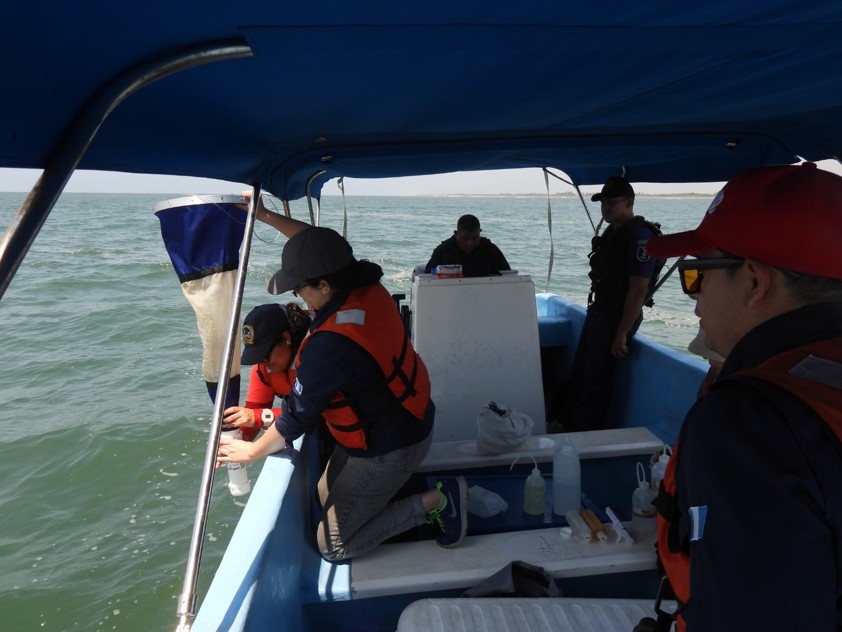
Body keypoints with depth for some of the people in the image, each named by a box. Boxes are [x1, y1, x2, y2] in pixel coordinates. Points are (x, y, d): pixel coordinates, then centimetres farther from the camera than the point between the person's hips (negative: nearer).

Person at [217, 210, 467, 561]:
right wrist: (266, 215, 11)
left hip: (387, 449, -9)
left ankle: (435, 501, -1)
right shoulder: (368, 289, -10)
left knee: (333, 546, 4)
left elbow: (297, 418, -19)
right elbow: (319, 249, 10)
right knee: (326, 499, 23)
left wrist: (251, 451, -1)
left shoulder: (329, 346, -33)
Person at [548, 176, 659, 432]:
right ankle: (564, 422, 29)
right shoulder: (611, 232, 12)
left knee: (596, 381, 1)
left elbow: (638, 289, -22)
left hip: (617, 318, -9)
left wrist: (621, 333, -23)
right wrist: (594, 313, 15)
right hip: (597, 313, 9)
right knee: (578, 375, 16)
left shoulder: (639, 236, -18)